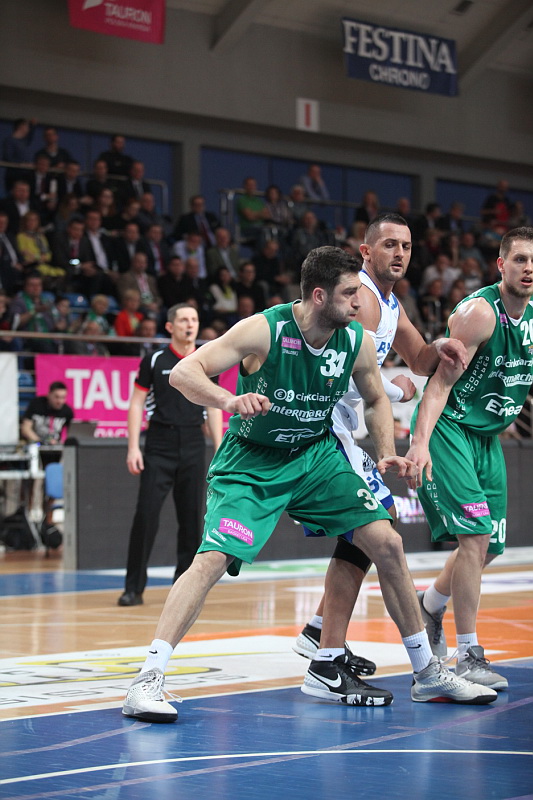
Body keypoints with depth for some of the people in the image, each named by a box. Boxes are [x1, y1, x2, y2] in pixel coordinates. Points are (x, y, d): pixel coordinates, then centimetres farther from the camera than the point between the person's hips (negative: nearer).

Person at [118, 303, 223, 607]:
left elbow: (214, 408, 13)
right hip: (160, 443, -3)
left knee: (192, 517, 3)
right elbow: (137, 404, 1)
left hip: (193, 445, 3)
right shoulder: (154, 361, 0)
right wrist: (134, 447, -7)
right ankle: (134, 587, -3)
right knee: (146, 514, -9)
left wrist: (220, 449, 6)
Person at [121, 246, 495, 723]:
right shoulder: (264, 331, -24)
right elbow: (183, 372, -27)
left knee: (387, 544, -2)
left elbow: (376, 399, 12)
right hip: (251, 463, -5)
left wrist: (387, 453, -5)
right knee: (212, 559, -22)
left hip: (316, 456, 5)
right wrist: (229, 401, -46)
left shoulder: (358, 342, -9)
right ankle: (148, 682, -19)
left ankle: (428, 673, 13)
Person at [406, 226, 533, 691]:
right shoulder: (480, 312, -19)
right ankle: (469, 655, -11)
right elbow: (442, 379, -24)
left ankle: (432, 604, 39)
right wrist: (420, 442, -33)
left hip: (487, 437, 8)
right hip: (447, 428, -8)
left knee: (490, 546, 11)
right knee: (474, 534, -17)